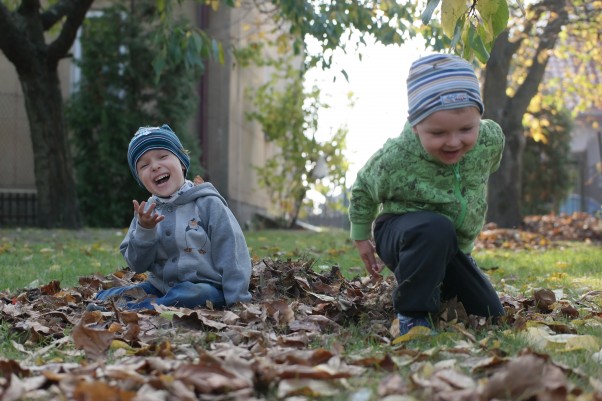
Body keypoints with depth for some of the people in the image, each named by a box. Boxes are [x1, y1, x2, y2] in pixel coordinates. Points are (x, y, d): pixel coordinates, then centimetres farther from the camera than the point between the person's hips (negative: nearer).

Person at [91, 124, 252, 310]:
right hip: (160, 286, 5)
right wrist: (144, 231, -14)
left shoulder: (207, 203, -7)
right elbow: (137, 265, 4)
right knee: (105, 296, -9)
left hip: (204, 287, -5)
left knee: (186, 295, -38)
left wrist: (236, 300, -16)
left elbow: (231, 255, -9)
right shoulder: (147, 211, 7)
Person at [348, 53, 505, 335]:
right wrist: (361, 237, 4)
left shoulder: (491, 139, -20)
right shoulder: (394, 160, -30)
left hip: (455, 248, 5)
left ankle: (438, 287, 32)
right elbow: (363, 189, -5)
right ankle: (412, 313, -23)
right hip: (401, 234, -5)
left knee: (492, 316, 7)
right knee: (435, 229, -41)